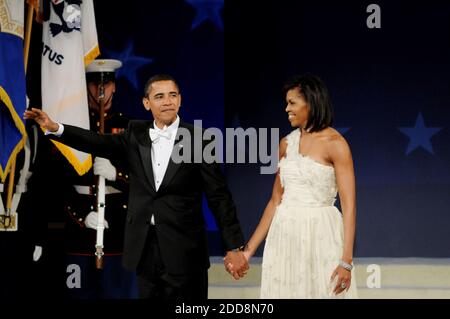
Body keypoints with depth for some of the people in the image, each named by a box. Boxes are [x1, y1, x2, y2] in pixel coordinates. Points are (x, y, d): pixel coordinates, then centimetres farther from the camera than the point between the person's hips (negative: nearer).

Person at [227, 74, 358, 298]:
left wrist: (346, 261, -19)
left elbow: (349, 204, -11)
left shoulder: (335, 144, -7)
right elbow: (275, 200, 13)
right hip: (285, 238, 5)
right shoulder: (287, 144, 10)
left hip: (320, 237, -5)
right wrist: (249, 250, 9)